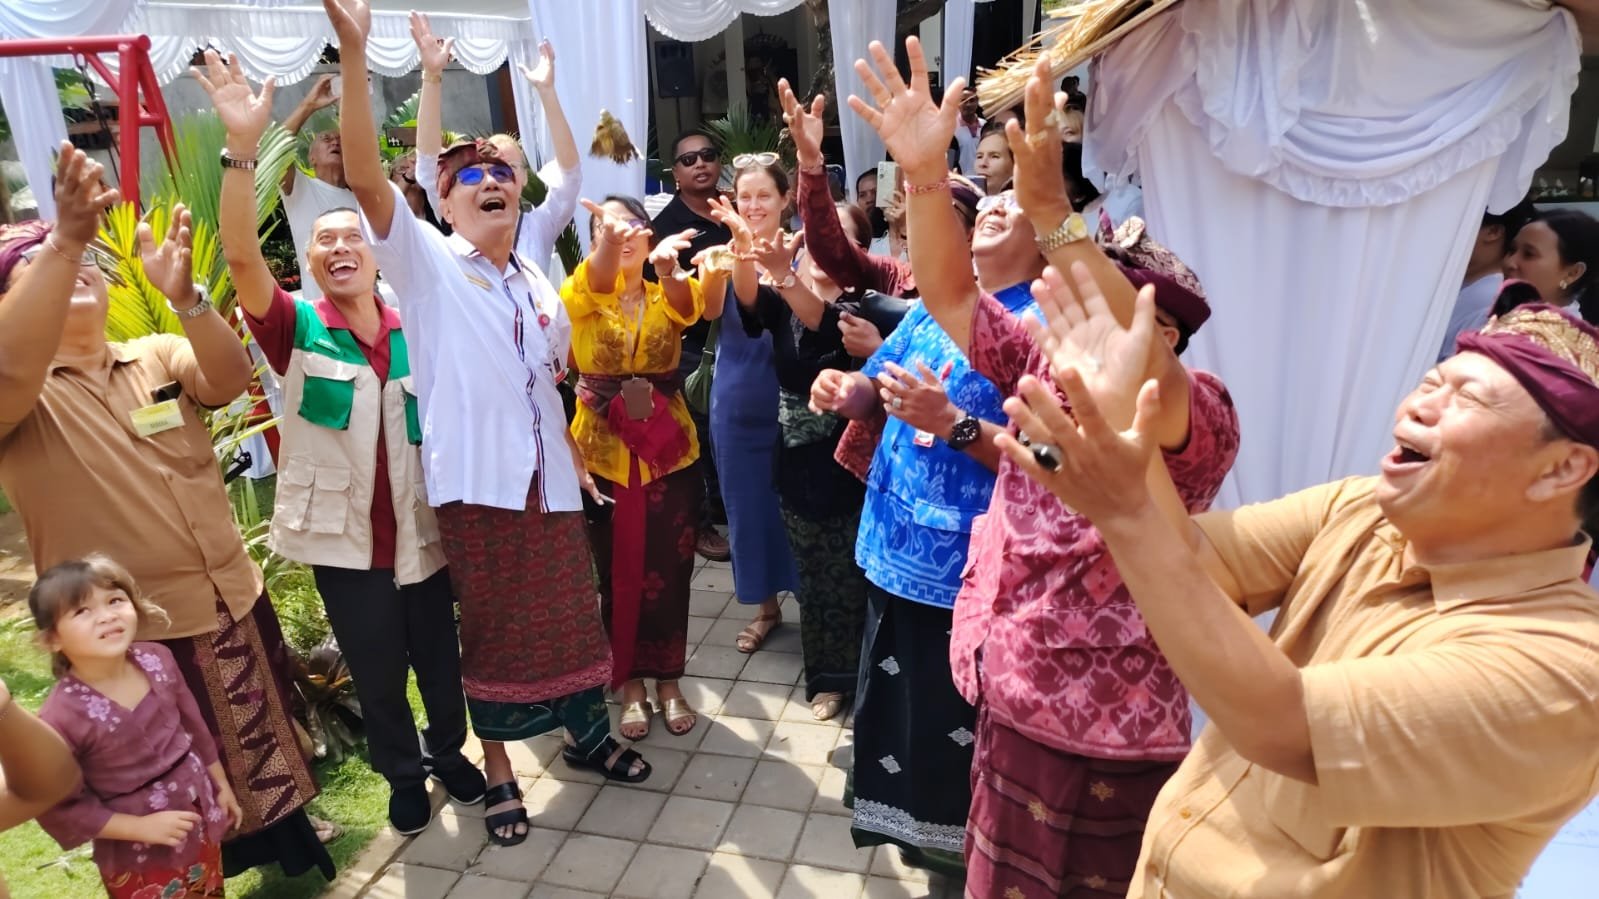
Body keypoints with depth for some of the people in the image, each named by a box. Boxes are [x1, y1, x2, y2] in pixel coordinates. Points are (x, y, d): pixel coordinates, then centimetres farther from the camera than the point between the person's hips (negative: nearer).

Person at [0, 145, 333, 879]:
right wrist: (62, 242, -40)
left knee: (266, 732, 22)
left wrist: (184, 294, -34)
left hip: (234, 600, 4)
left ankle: (287, 830, 44)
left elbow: (231, 378, -16)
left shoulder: (158, 358, 3)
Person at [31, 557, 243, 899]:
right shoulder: (62, 716, -26)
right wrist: (140, 827, -19)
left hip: (200, 822, 5)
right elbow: (57, 807, -18)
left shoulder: (156, 659, -12)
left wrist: (221, 785, 11)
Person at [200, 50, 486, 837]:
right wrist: (242, 147, -29)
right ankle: (404, 775, 37)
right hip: (344, 539, -1)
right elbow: (241, 256, -19)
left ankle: (449, 751, 43)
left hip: (422, 530, 2)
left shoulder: (415, 325, 1)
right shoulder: (298, 332, -6)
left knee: (440, 657, 17)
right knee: (376, 671, 14)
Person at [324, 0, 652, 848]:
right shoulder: (428, 265, -3)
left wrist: (576, 456, 15)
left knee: (571, 613, 14)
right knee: (491, 625, 7)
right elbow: (367, 179, -18)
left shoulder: (540, 287, 14)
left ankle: (587, 734, 36)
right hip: (477, 480, -4)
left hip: (548, 479, 5)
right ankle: (498, 767, 25)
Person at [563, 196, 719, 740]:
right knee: (616, 571, 9)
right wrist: (609, 238, -49)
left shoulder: (669, 295, 0)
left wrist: (667, 267, -48)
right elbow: (595, 281, -27)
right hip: (602, 450, 0)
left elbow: (691, 304, -25)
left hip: (669, 449, 1)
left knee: (669, 569, 8)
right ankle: (630, 683, 25)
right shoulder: (579, 297, -2)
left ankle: (668, 680, 26)